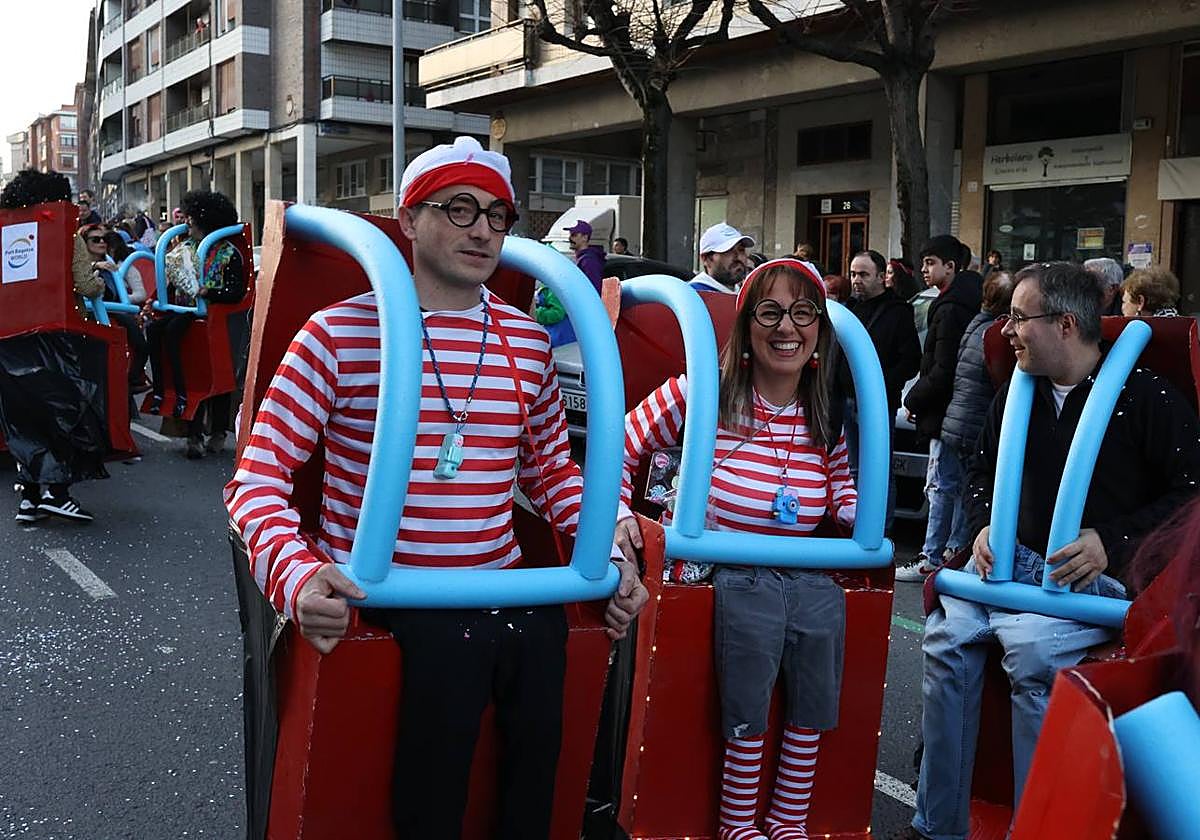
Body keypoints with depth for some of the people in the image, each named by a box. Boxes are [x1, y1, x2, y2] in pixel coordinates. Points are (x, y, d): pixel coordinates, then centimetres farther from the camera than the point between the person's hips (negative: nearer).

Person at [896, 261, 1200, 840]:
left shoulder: (1145, 397, -7)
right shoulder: (1017, 392, 12)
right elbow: (982, 468, 26)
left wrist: (1111, 542, -17)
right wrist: (984, 526, 6)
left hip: (1100, 572, -5)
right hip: (1018, 557, 6)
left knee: (1032, 649, -33)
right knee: (947, 635, -18)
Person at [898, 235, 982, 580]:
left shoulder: (951, 310, -17)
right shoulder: (962, 303, 14)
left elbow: (943, 370, -21)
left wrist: (913, 400, -9)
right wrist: (920, 400, 16)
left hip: (946, 410, -10)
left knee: (941, 485, -5)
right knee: (959, 483, 15)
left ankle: (931, 559, 0)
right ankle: (957, 550, 23)